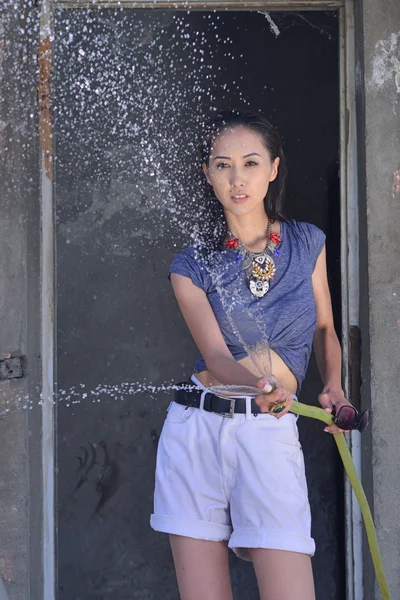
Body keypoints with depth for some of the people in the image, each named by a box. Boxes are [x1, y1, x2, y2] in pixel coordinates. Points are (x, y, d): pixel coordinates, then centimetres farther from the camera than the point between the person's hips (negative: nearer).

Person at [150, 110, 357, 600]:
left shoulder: (308, 243, 9)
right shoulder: (193, 265, 4)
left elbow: (324, 330, 19)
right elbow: (215, 353, -9)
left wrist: (333, 386, -2)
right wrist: (258, 385, -30)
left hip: (270, 435, 0)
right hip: (196, 430, 0)